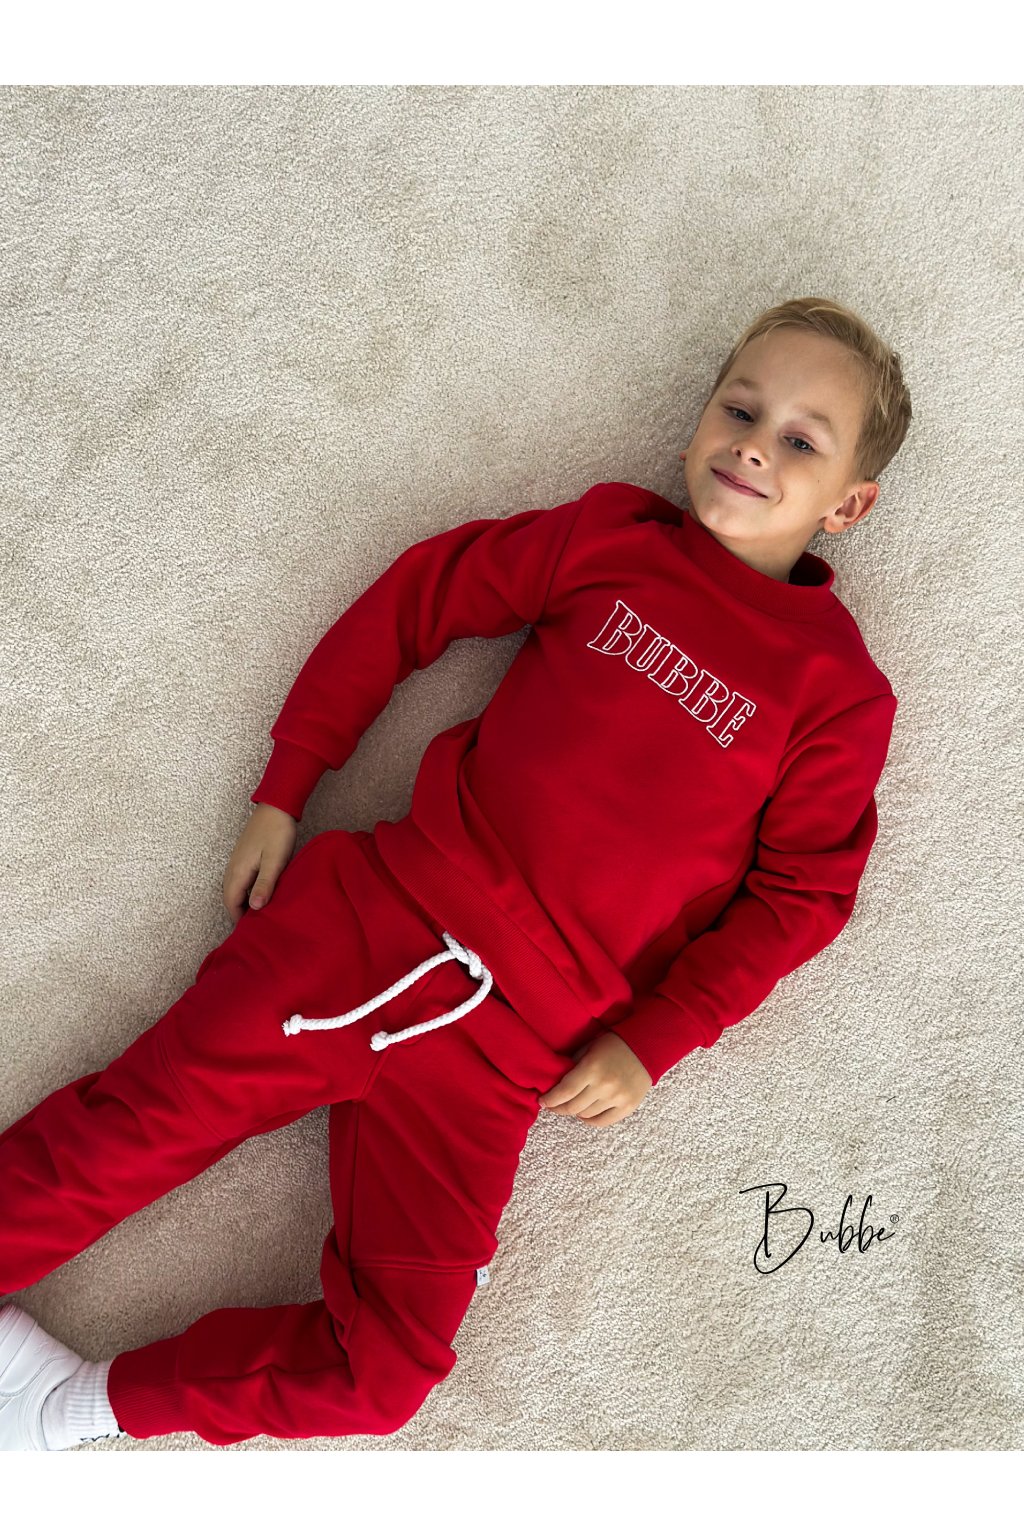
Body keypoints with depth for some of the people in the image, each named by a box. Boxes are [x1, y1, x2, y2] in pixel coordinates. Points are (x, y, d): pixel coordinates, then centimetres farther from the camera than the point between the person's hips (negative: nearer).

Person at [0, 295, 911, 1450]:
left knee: (381, 1373, -6)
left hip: (509, 1041, -1)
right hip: (376, 911, 1)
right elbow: (417, 598, 11)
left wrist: (650, 1044, -3)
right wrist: (285, 786, 7)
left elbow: (799, 895, 6)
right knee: (130, 1128, -3)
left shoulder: (841, 695, 1)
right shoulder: (613, 537, 6)